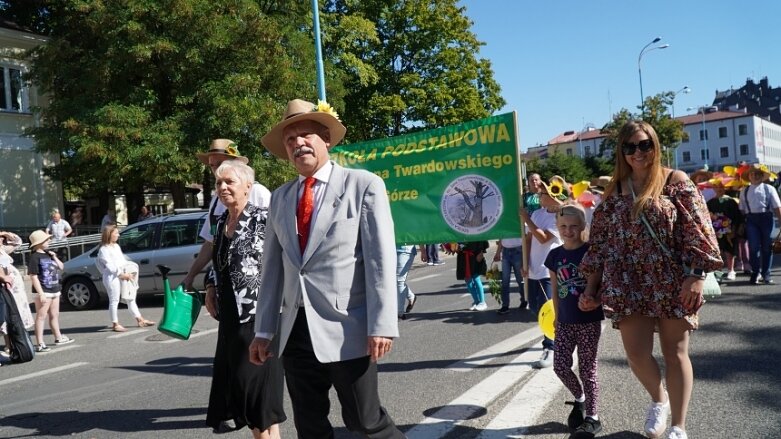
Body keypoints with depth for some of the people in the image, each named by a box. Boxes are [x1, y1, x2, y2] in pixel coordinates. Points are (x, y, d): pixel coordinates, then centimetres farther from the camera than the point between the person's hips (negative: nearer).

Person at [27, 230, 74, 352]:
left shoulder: (48, 254, 11)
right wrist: (41, 293, -22)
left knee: (54, 315, 18)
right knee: (41, 317, -6)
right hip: (44, 292, -8)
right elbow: (33, 277, -18)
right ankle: (40, 344, -4)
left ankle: (58, 338, 31)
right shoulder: (35, 257, -14)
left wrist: (55, 257, 0)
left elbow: (61, 267, 19)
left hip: (54, 291, 8)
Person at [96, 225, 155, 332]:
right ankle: (115, 324, 3)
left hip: (122, 276, 9)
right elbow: (109, 266, -16)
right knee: (114, 301, -4)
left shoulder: (116, 246, 18)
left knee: (130, 298, 11)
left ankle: (140, 320, 16)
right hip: (112, 277, -9)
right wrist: (122, 274, -19)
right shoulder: (104, 249, -8)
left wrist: (128, 273, 4)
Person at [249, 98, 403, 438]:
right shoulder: (280, 197, 12)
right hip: (295, 332, 5)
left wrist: (382, 325, -16)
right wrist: (263, 331, 10)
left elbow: (381, 258, -10)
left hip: (346, 329, -5)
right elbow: (273, 267, 12)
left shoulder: (363, 184, -4)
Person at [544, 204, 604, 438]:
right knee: (560, 366, 3)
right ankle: (580, 399, 31)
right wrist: (557, 316, 14)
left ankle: (592, 417, 14)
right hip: (565, 321, 4)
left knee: (587, 369, 2)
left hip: (590, 320, -4)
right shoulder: (554, 255, 4)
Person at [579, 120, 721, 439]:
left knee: (675, 352, 4)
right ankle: (658, 400, 29)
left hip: (673, 281, -2)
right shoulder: (614, 191, 7)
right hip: (629, 284, 2)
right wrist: (591, 288, 6)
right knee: (636, 353, -2)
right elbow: (599, 242, 8)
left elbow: (697, 230, -6)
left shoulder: (676, 181, -1)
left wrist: (696, 275, -15)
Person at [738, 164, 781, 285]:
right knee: (754, 246, -5)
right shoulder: (744, 191, 11)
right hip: (751, 219, 1)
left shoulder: (769, 189, 5)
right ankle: (755, 273, 5)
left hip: (766, 217, -1)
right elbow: (742, 209, 11)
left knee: (767, 246, 5)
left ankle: (766, 274, 15)